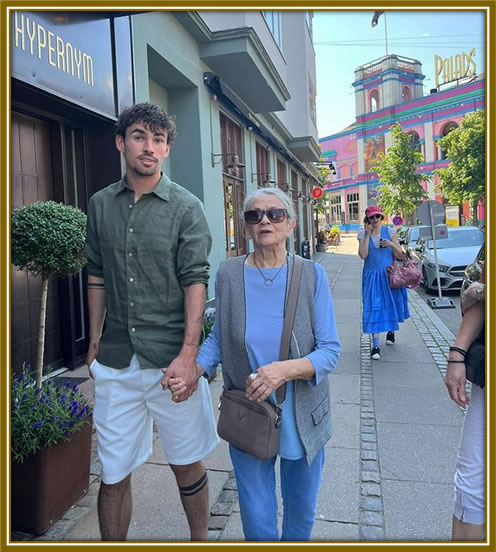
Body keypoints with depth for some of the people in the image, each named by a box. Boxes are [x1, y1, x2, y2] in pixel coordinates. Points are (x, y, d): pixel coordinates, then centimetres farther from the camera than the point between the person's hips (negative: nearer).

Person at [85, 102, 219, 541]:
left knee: (187, 464, 13)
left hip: (172, 357, -2)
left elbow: (195, 281, -9)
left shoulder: (186, 207, -3)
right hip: (116, 360, 3)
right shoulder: (100, 204, 8)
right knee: (114, 474, 11)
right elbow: (97, 278, 13)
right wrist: (94, 343, 11)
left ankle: (201, 539, 36)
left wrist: (189, 353, -18)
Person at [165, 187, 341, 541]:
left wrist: (284, 370, -28)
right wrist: (195, 371, -14)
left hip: (302, 419, 0)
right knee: (257, 517, 12)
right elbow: (218, 338, 4)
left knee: (302, 511, 21)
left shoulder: (312, 275, -10)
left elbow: (330, 350, -11)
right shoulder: (229, 274, -6)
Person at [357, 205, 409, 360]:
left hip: (389, 274, 1)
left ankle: (391, 330, 42)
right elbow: (363, 255, -14)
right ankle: (375, 345, -8)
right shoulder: (362, 234, 0)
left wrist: (391, 244, -16)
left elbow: (400, 255, 2)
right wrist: (367, 235, -16)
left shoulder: (390, 232, 0)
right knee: (373, 308, -8)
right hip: (372, 275, -1)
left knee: (391, 304, 13)